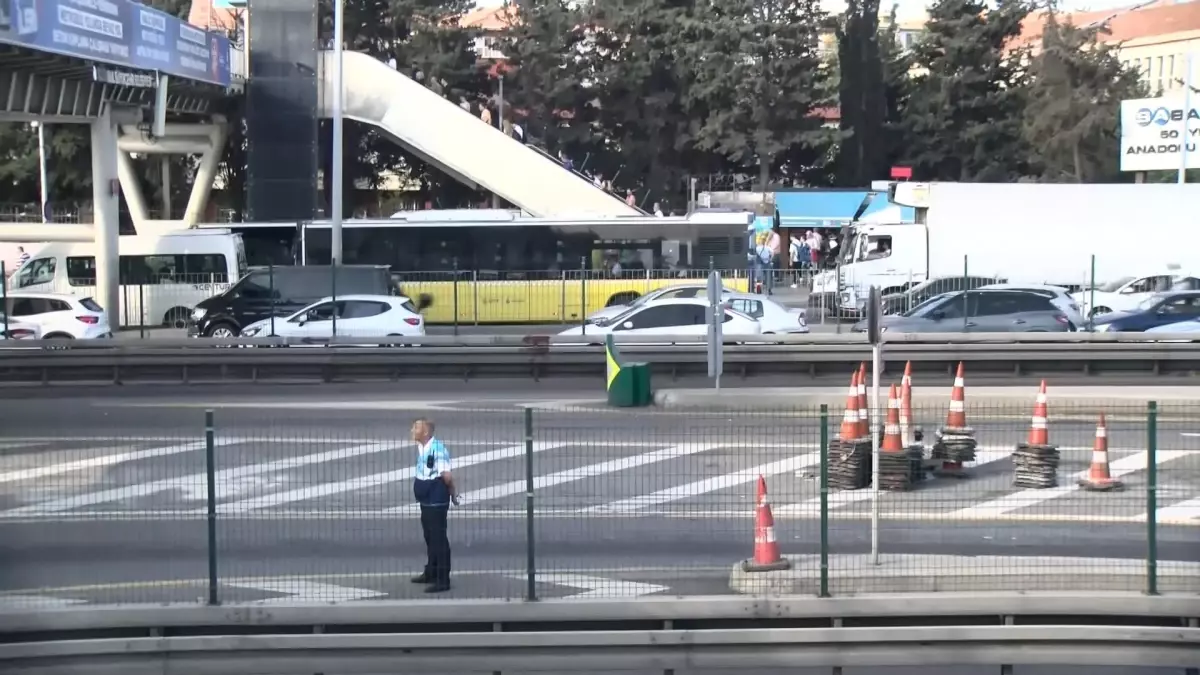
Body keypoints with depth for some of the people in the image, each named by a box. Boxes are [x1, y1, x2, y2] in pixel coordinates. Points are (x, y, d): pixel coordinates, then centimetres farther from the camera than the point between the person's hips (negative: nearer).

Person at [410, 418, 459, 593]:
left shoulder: (438, 449, -22)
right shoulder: (420, 447, 7)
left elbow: (447, 476, -21)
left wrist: (453, 494, -10)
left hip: (437, 502, -9)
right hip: (426, 500, 9)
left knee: (439, 539, -4)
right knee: (429, 538, 20)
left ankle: (443, 580, 1)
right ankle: (431, 573, 34)